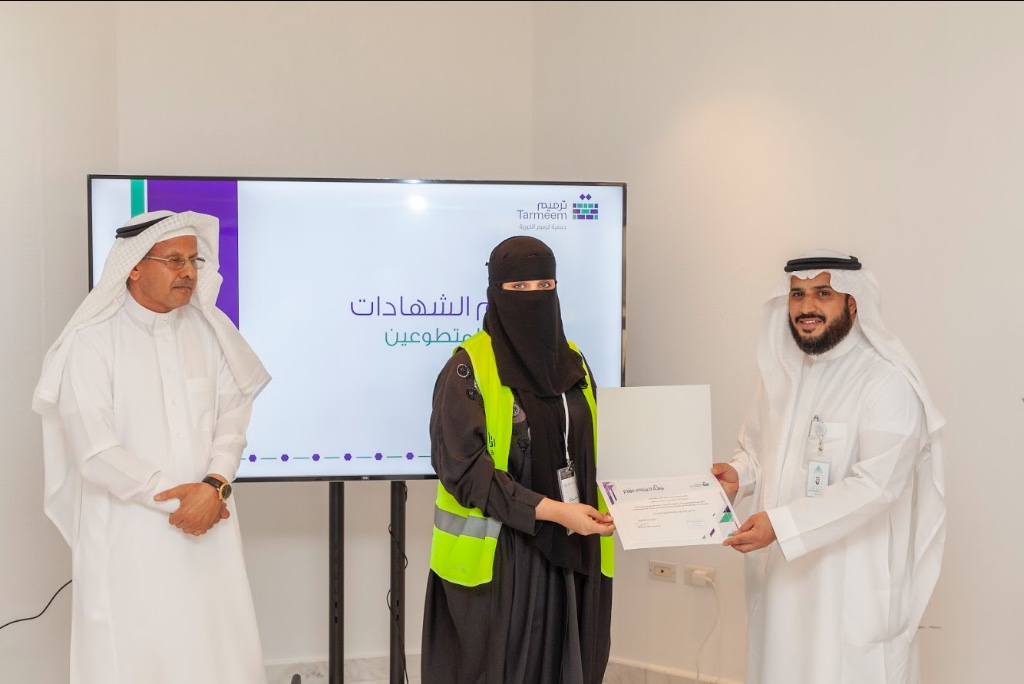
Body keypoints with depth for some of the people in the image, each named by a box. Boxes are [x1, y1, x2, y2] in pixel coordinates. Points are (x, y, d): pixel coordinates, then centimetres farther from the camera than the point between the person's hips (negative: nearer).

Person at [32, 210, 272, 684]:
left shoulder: (208, 329, 6)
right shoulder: (93, 342, -7)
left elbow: (232, 418, 3)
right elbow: (97, 453, -13)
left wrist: (214, 487, -14)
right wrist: (178, 499, -11)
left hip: (208, 526, 4)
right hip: (129, 535, -3)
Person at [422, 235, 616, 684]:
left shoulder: (573, 363, 10)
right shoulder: (468, 369, -9)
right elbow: (463, 467, -15)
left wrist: (608, 509, -2)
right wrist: (553, 511, -21)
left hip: (570, 553, 5)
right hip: (496, 557, -5)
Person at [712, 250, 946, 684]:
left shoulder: (887, 382, -15)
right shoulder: (781, 372, 8)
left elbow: (876, 486, -22)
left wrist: (780, 523, -27)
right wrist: (738, 475, -4)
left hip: (852, 585, -6)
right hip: (781, 574, 6)